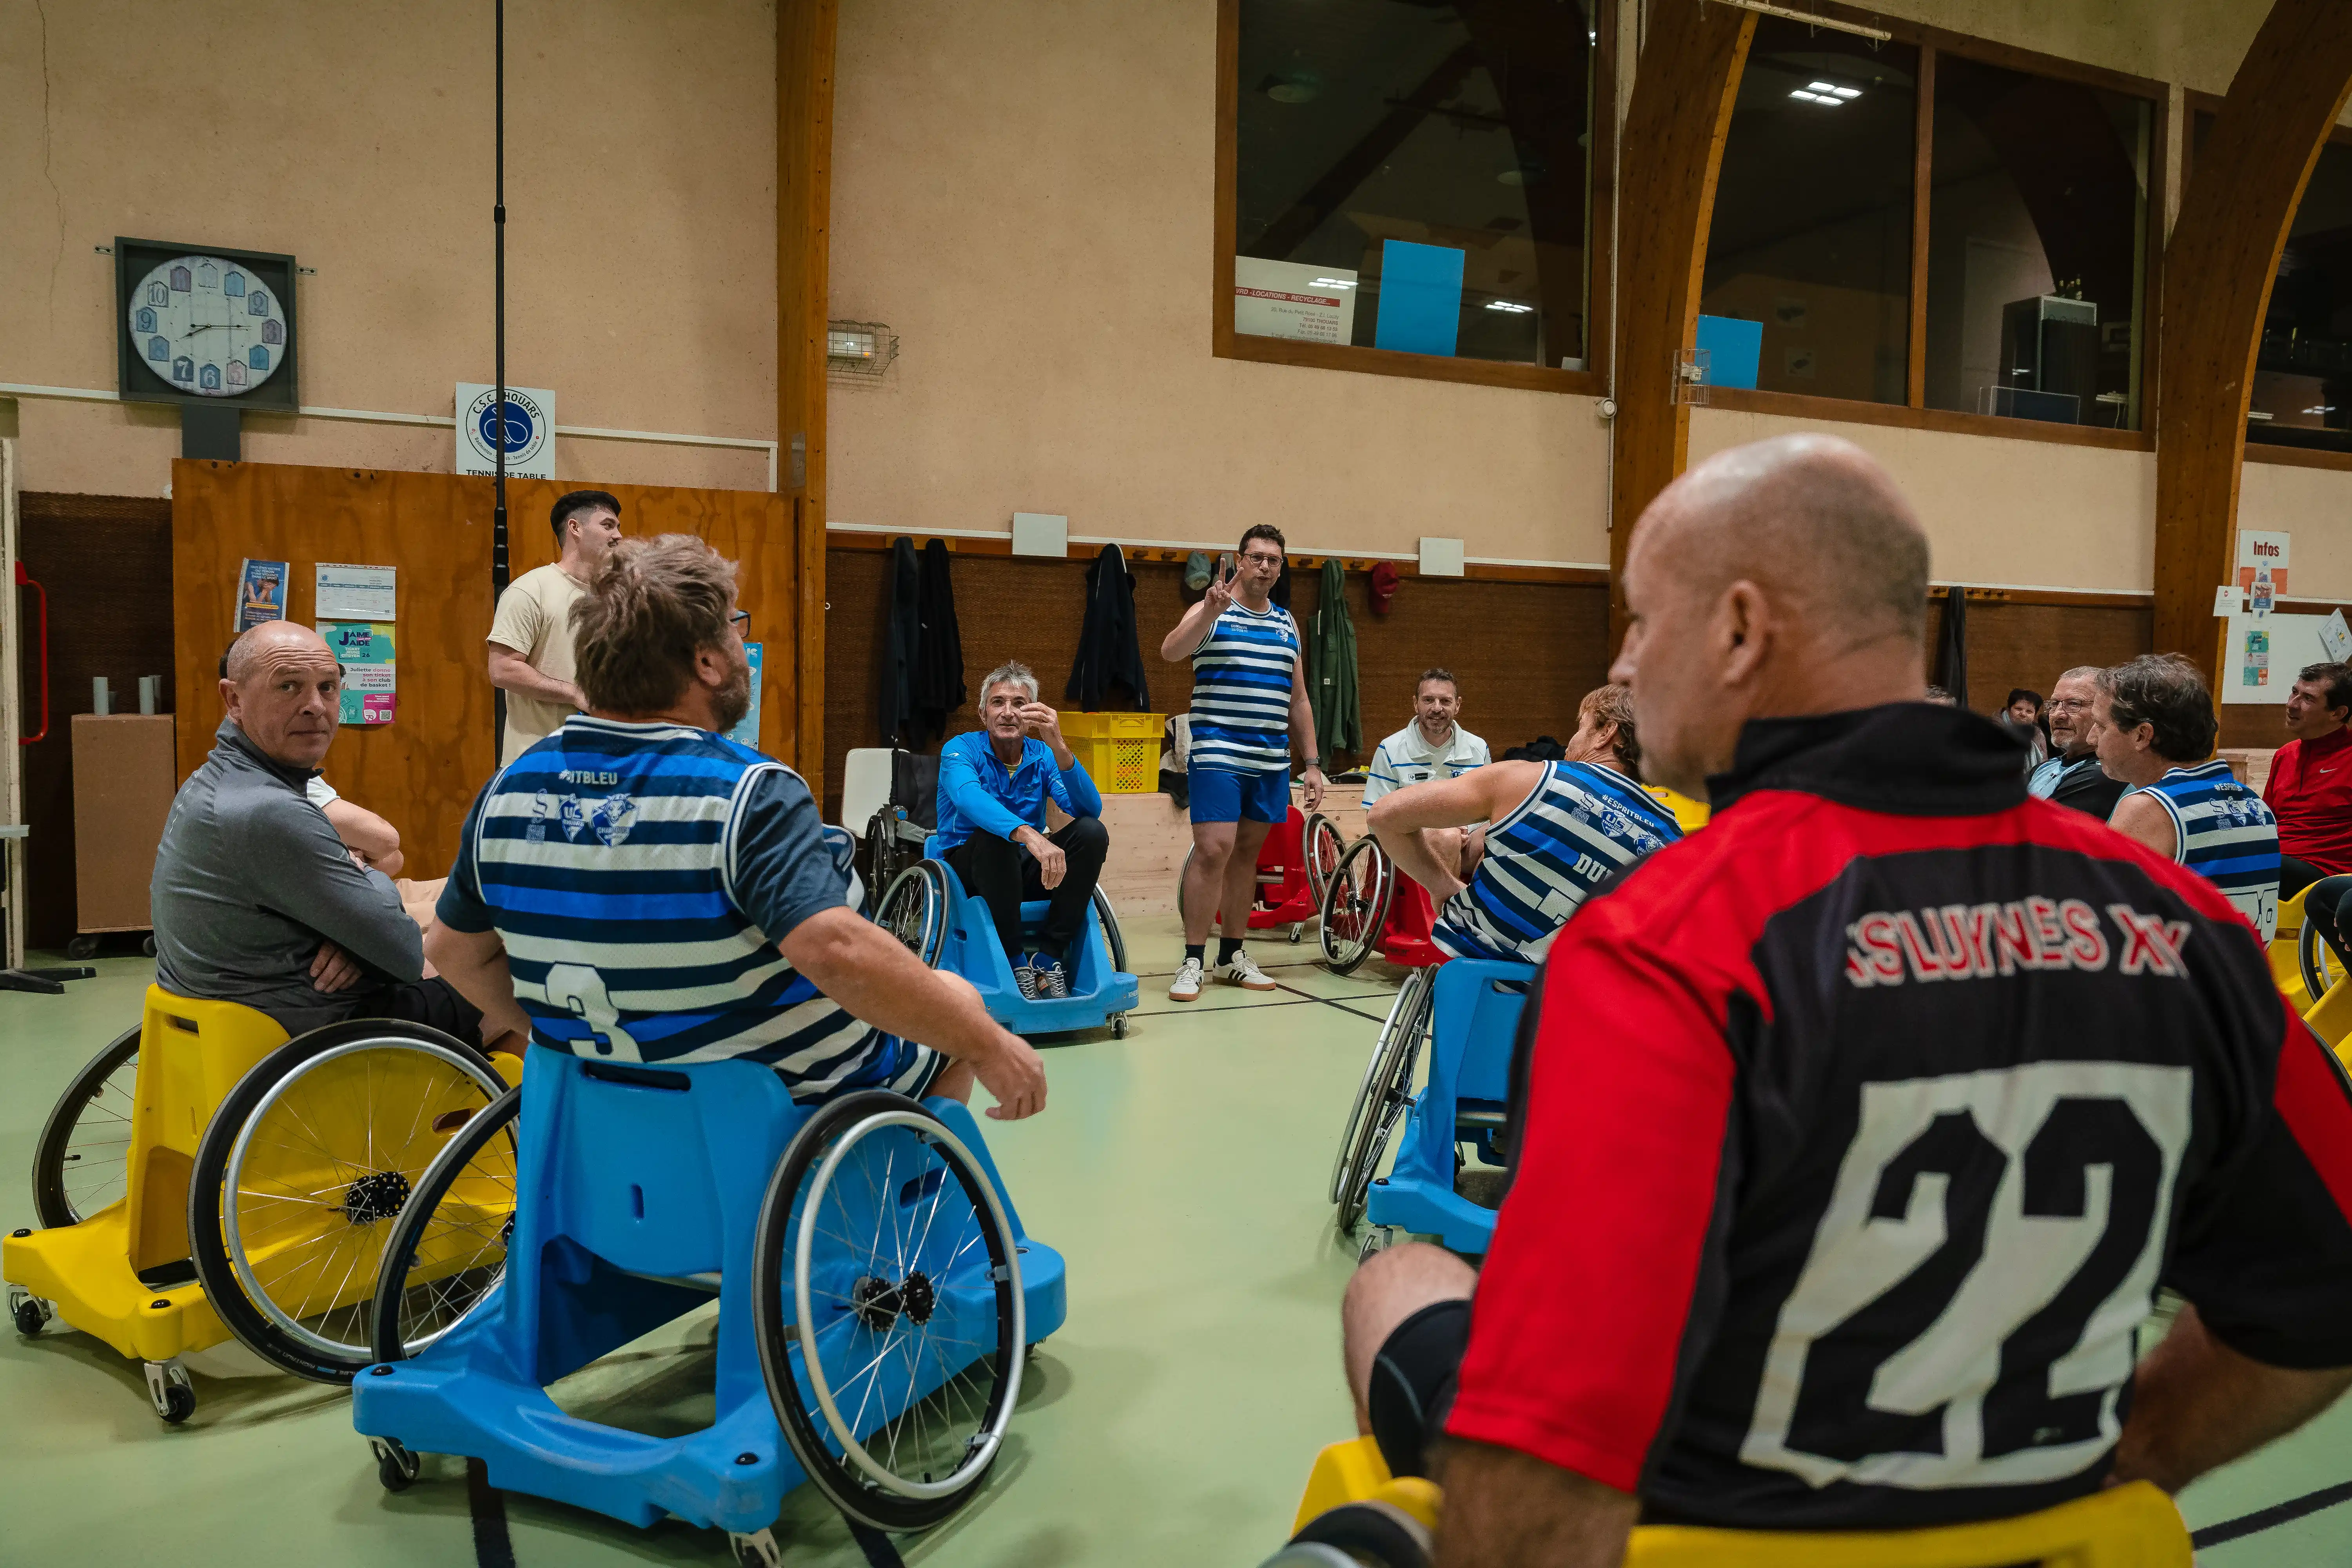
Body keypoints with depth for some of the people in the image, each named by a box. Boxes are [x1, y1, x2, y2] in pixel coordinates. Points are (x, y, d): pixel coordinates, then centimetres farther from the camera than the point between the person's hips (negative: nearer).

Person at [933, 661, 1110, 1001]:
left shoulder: (1043, 756, 1)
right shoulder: (961, 749, -9)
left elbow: (1089, 809, -16)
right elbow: (969, 798, -33)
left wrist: (1059, 747, -32)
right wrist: (1028, 835, -52)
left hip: (1026, 871, 4)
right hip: (968, 866, -3)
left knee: (1092, 832, -20)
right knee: (994, 836, -36)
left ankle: (1049, 955, -19)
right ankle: (1016, 959, -23)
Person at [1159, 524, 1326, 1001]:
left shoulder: (1287, 624, 15)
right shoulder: (1211, 612, 0)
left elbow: (1298, 699, 18)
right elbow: (1170, 651, -21)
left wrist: (1313, 763, 13)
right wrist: (1211, 611, -36)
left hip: (1271, 761, 5)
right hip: (1217, 755, -5)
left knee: (1247, 853, 10)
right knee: (1213, 851, -12)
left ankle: (1232, 955, 20)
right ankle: (1192, 961, -4)